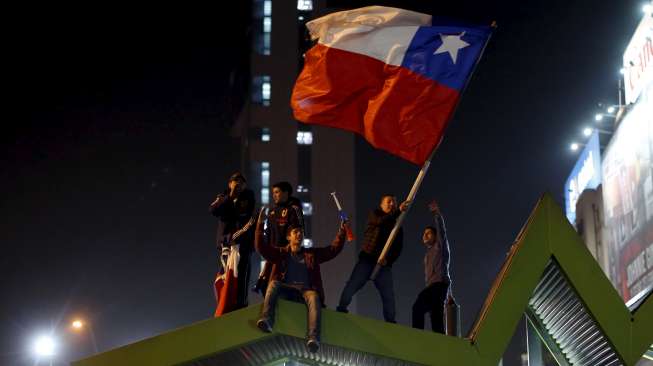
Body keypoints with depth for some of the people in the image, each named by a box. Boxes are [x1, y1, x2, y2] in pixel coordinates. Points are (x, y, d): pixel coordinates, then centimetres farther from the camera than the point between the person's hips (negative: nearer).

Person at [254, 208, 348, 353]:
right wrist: (260, 224, 0)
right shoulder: (281, 253, 22)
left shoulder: (312, 254, 25)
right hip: (286, 289, 0)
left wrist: (341, 232, 7)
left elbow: (334, 249, 21)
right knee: (274, 283, -33)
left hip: (306, 290, 0)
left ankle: (313, 338, -56)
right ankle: (266, 320, -50)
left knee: (314, 297, -36)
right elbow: (261, 247, 9)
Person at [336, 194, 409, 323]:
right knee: (353, 285, -13)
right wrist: (399, 211, -30)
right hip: (368, 258, -3)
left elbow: (398, 247, 7)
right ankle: (341, 309, -10)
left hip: (384, 263, 3)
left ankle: (390, 320, 1)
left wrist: (389, 259, -11)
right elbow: (381, 222, -20)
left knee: (389, 294, -3)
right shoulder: (375, 215, 6)